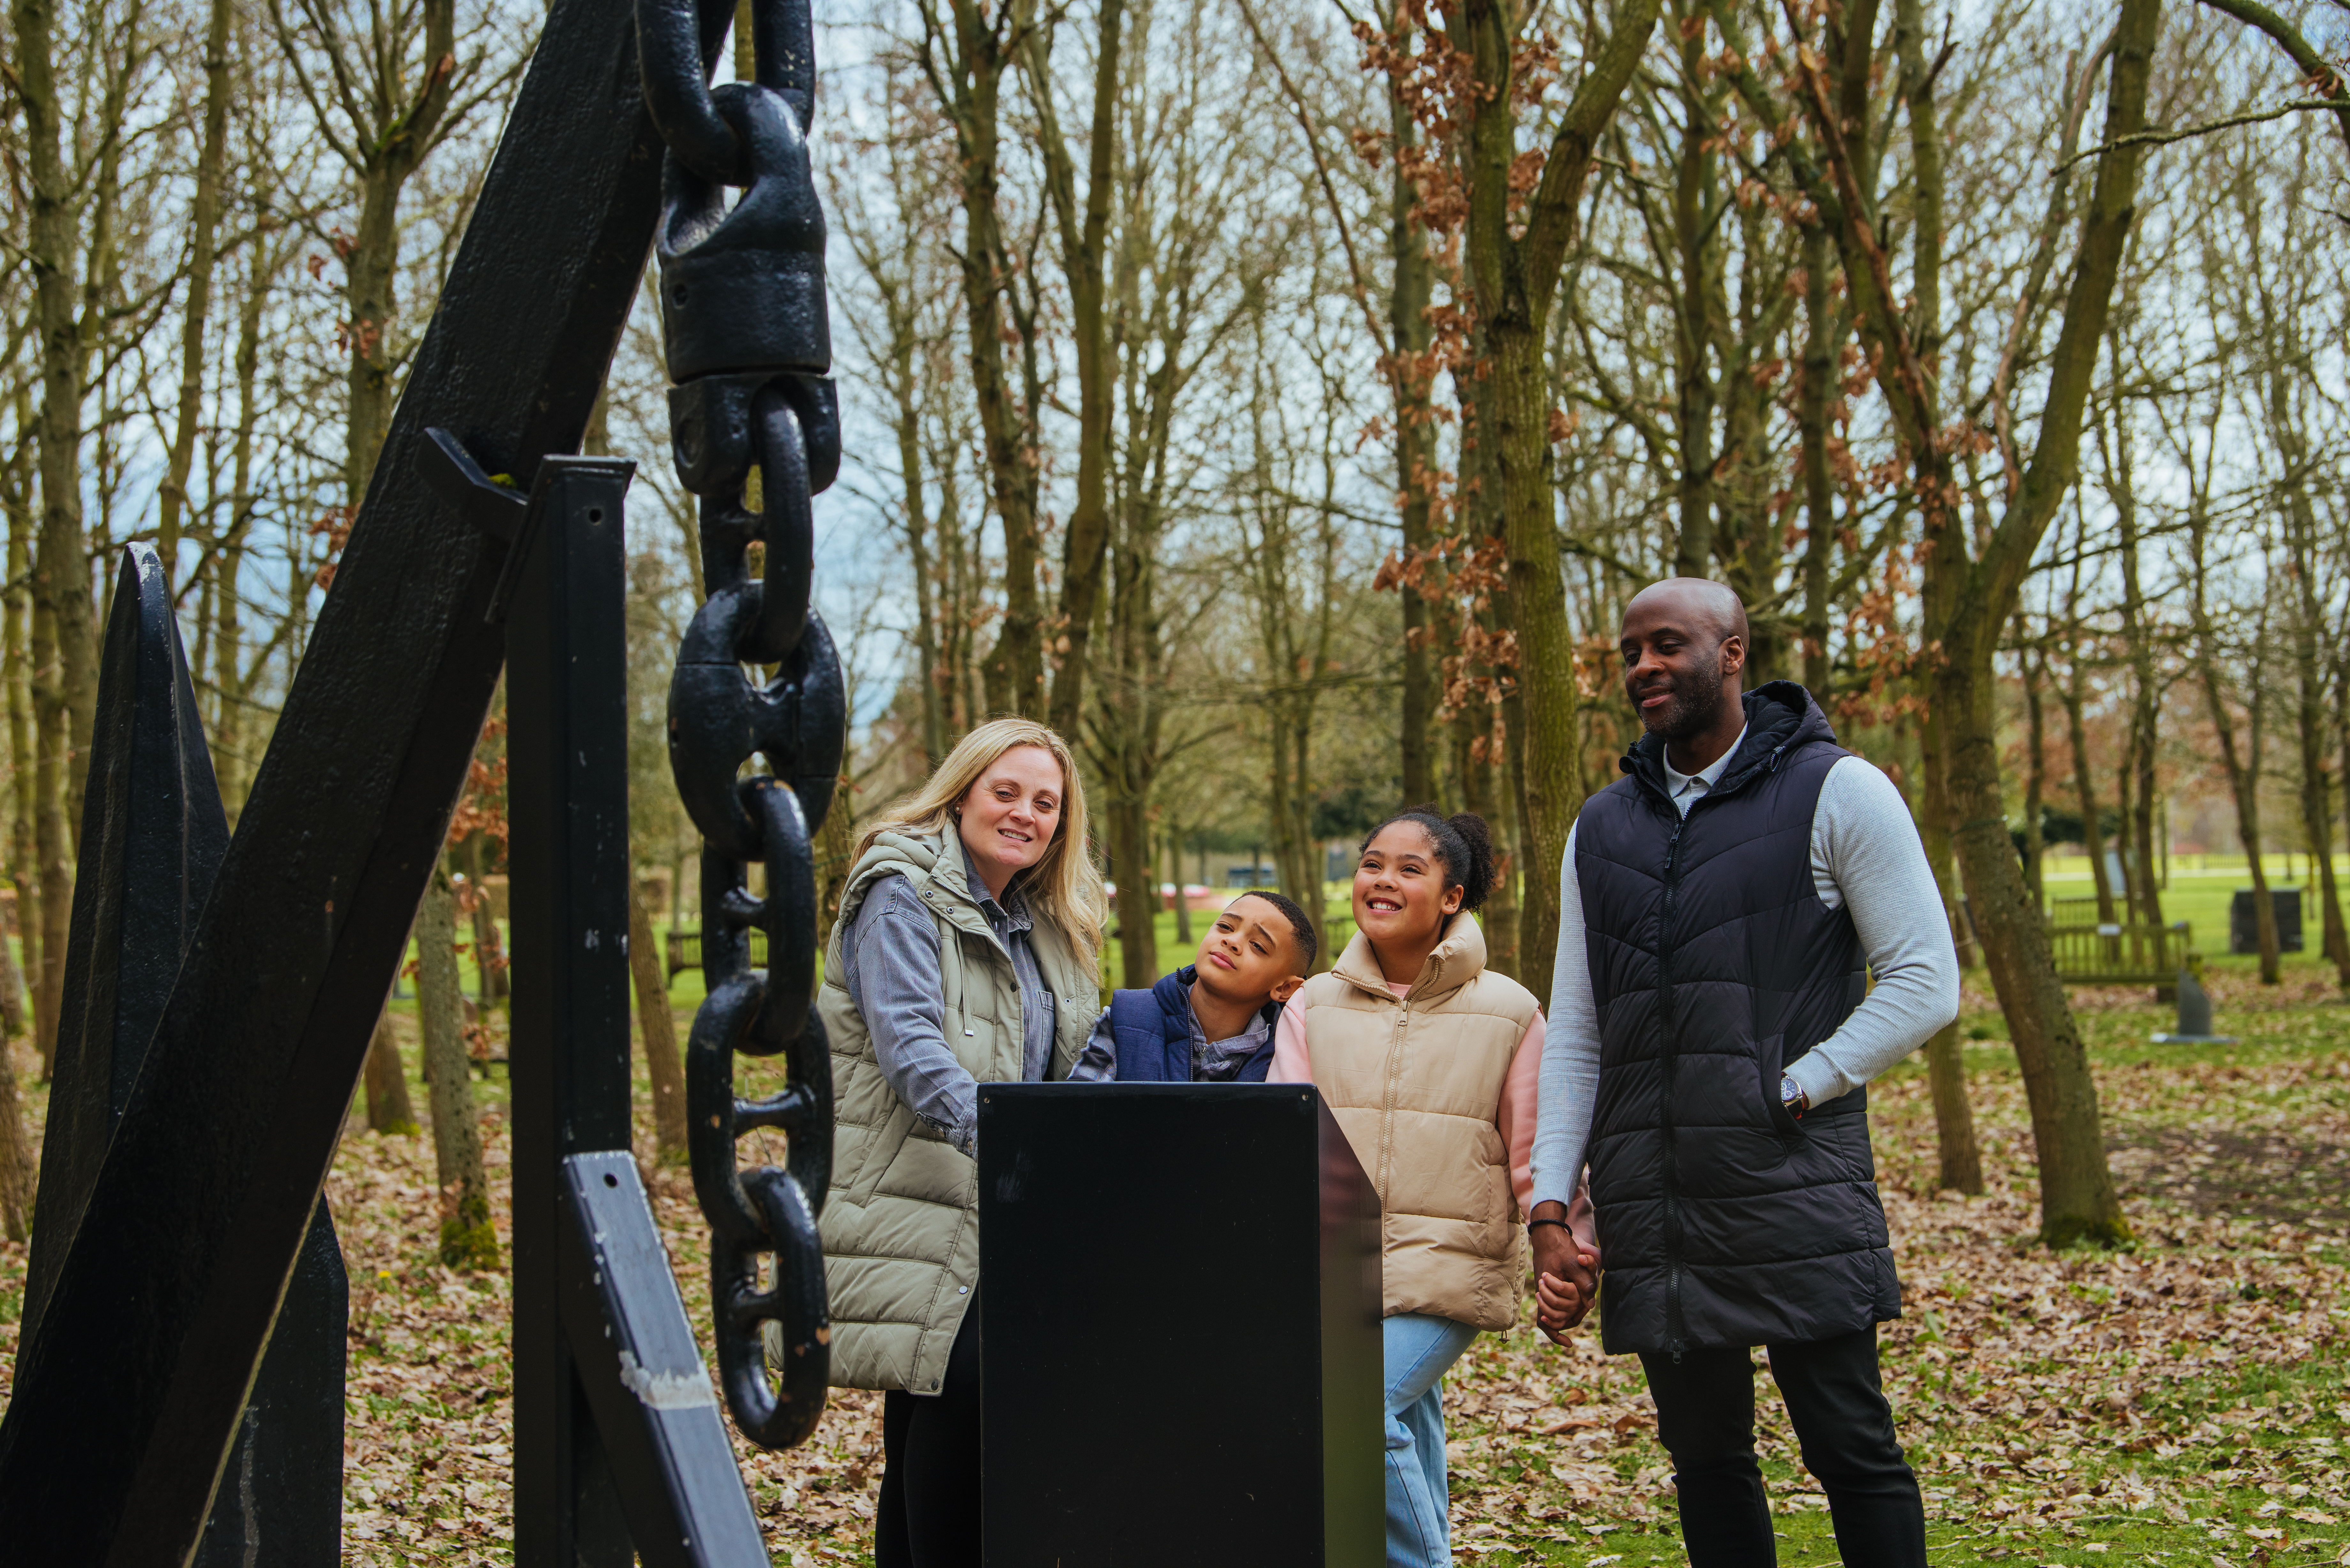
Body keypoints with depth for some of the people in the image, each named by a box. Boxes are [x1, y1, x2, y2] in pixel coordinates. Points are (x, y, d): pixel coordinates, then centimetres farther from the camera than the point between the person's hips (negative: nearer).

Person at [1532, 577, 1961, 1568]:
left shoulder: (1835, 792, 0)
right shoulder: (1602, 828, 15)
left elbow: (1926, 983, -3)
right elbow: (1574, 1037, 15)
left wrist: (1794, 1090, -10)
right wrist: (1551, 1203, 7)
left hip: (1793, 1187, -5)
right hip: (1650, 1208, 5)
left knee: (1851, 1449, -2)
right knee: (1706, 1459, 10)